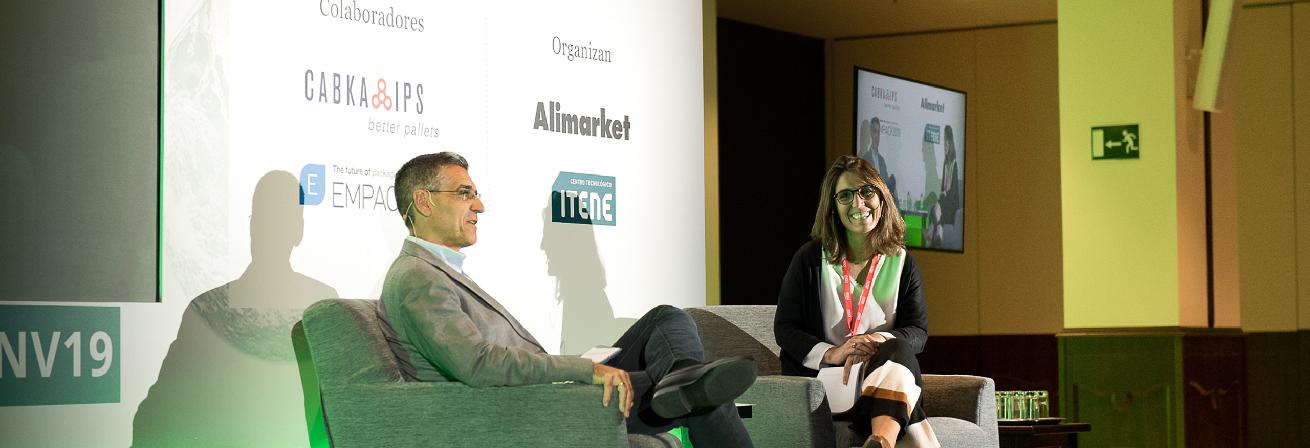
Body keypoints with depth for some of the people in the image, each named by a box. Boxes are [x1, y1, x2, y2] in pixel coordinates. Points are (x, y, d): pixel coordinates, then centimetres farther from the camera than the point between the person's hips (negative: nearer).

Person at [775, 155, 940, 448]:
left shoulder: (902, 264, 13)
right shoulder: (810, 259, 6)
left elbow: (918, 331, 3)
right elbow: (785, 329, 2)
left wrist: (879, 340, -22)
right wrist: (831, 354, -19)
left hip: (883, 379, 2)